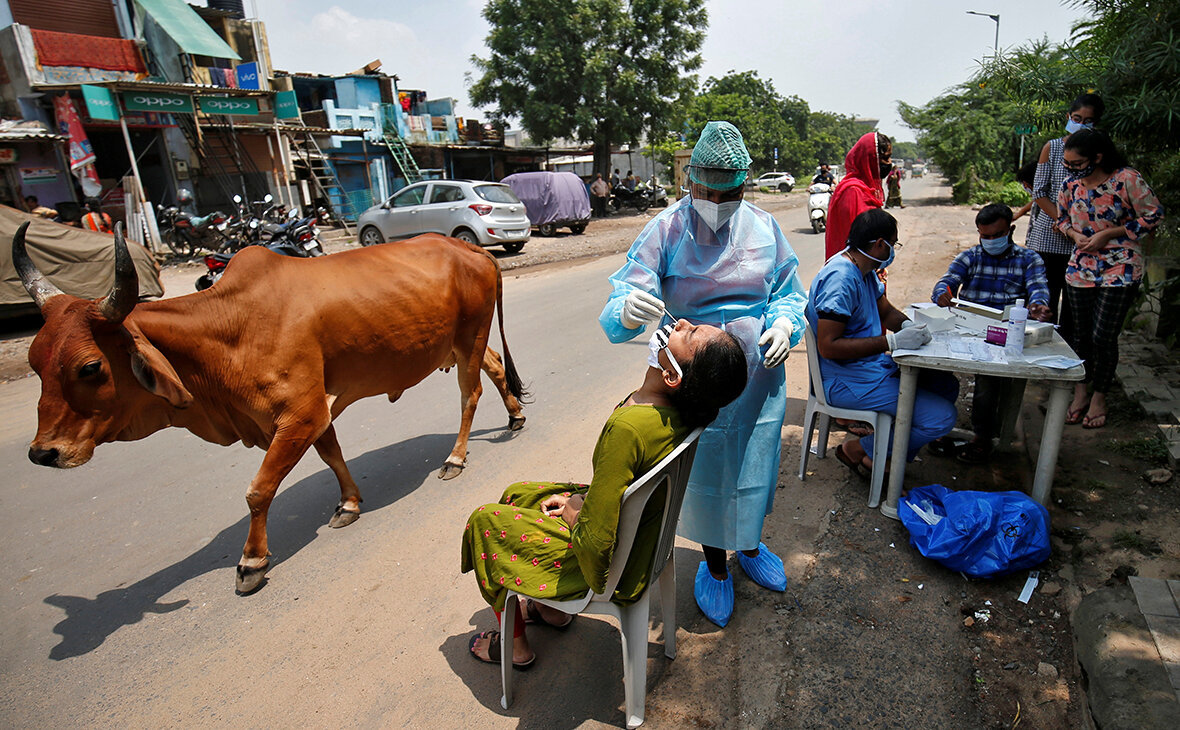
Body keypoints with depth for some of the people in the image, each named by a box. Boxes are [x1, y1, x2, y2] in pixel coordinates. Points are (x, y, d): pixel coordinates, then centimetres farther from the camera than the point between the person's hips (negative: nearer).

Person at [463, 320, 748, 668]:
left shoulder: (628, 427, -39)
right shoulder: (678, 410, -12)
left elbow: (595, 542, -33)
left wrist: (573, 515, -12)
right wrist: (580, 499, -1)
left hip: (610, 564, -8)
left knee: (483, 521, 10)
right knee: (515, 494, 23)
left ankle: (515, 645, 28)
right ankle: (553, 608, 37)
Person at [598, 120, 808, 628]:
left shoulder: (763, 227, 0)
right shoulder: (666, 230, -9)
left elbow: (789, 292, 8)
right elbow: (628, 292, -18)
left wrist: (784, 324, -15)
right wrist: (629, 309, -43)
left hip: (759, 376, 3)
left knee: (753, 464, 19)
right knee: (704, 471, 11)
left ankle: (749, 545, 50)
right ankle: (714, 565, 39)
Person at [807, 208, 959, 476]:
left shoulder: (865, 270, 8)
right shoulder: (840, 278, -24)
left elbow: (887, 311, 20)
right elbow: (827, 346, -29)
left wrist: (908, 326, -3)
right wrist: (891, 342, -27)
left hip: (876, 364, 11)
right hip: (849, 381, -10)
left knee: (947, 385, 17)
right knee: (942, 417, -14)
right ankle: (859, 449, 3)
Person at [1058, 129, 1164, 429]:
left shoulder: (1126, 179, -13)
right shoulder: (1071, 184, 0)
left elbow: (1154, 215, -6)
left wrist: (1108, 234, -14)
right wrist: (1075, 234, -5)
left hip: (1120, 269, -4)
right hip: (1080, 268, 4)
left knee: (1103, 336, -3)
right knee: (1082, 334, 11)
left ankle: (1099, 397, 17)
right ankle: (1080, 394, 26)